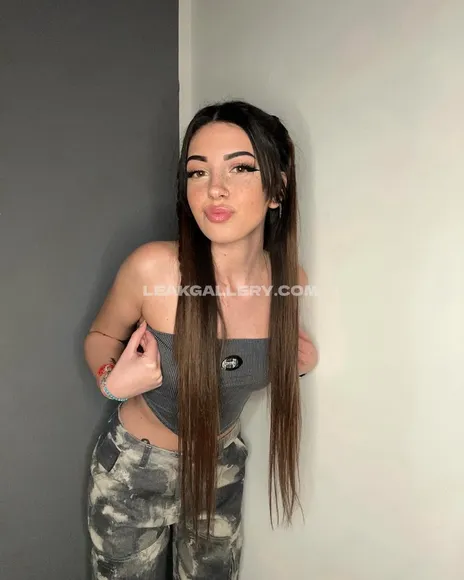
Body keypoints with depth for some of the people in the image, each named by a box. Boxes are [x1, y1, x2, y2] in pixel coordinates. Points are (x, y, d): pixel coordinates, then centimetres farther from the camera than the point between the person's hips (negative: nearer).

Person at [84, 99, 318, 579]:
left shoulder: (292, 282, -16)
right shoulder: (152, 268, -28)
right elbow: (100, 336, -7)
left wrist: (298, 359, -13)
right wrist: (113, 382, -26)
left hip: (222, 468, 3)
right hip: (133, 472, -2)